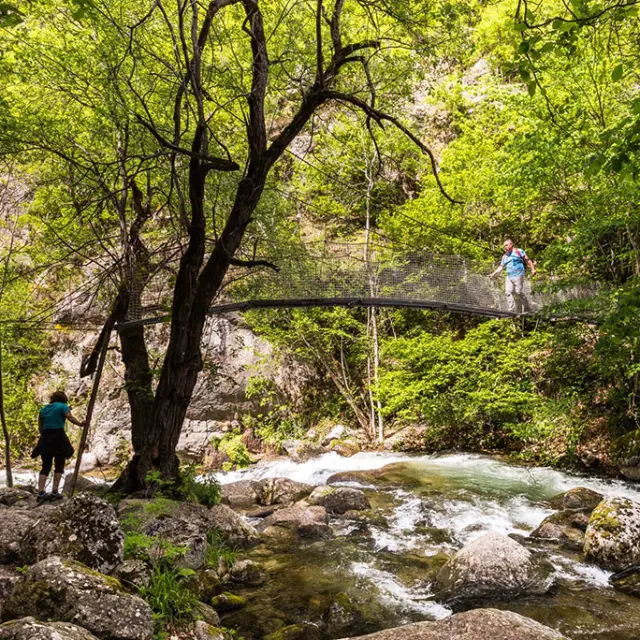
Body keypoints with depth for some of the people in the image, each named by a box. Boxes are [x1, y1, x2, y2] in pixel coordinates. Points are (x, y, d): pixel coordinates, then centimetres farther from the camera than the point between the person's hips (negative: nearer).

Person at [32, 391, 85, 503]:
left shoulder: (43, 409, 17)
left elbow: (40, 427, 13)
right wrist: (80, 424, -1)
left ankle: (41, 493, -5)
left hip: (45, 439, 5)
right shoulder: (62, 406, 2)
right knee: (59, 466, 4)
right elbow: (70, 418, -13)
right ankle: (54, 492, -3)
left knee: (45, 467, 6)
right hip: (58, 437, -5)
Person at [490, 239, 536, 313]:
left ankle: (526, 309, 3)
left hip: (518, 276, -5)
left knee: (519, 293, -12)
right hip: (509, 277, 6)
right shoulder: (505, 256, 23)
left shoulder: (519, 251, 7)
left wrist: (533, 269, -6)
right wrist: (493, 274, 12)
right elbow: (501, 267, 24)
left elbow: (528, 260, 5)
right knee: (508, 292, -12)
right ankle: (512, 311, -16)